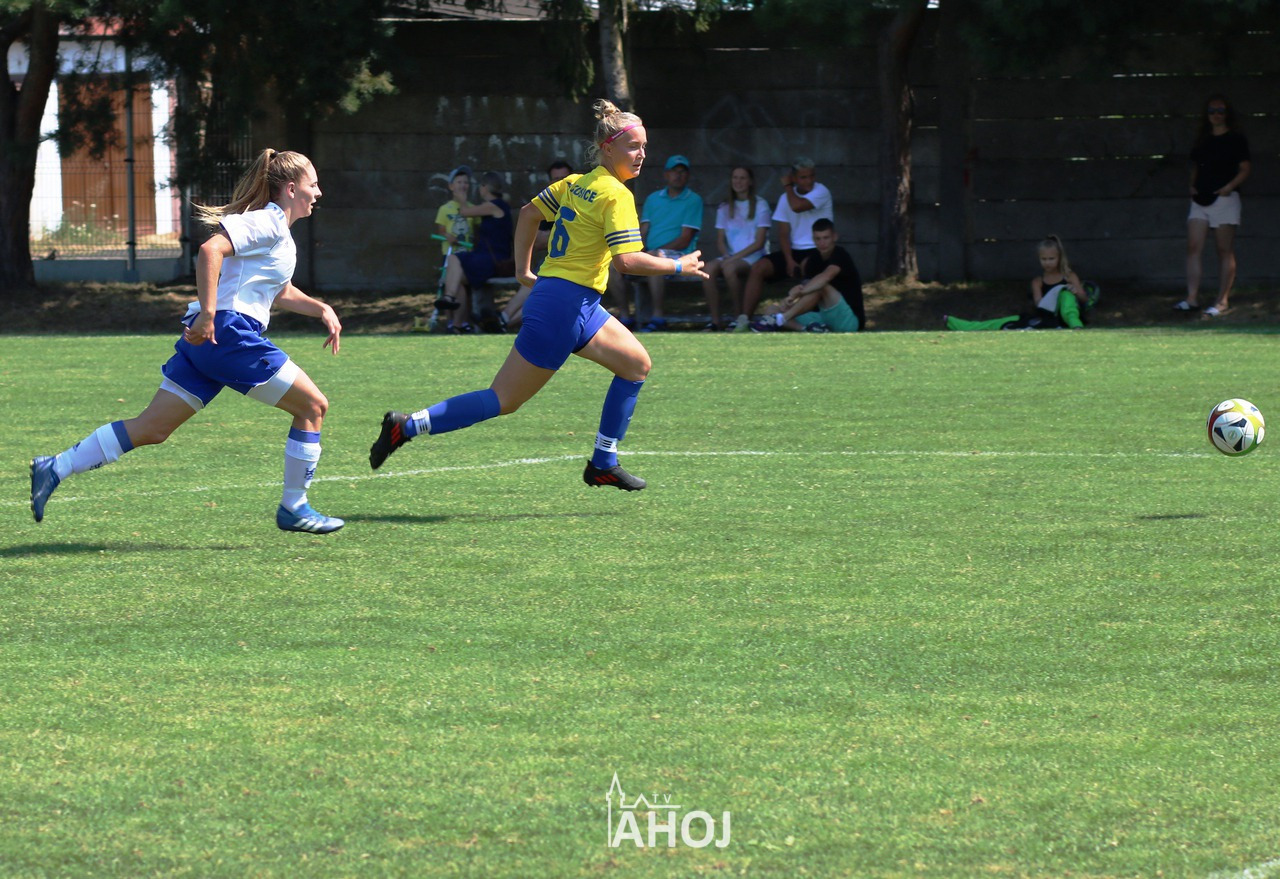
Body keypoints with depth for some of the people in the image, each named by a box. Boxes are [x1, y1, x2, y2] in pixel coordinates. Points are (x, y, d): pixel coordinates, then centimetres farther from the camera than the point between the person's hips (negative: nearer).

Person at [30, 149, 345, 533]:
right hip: (229, 332, -10)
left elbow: (281, 293, 38)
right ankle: (293, 508, 7)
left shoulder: (277, 230, 24)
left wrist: (321, 309, 24)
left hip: (204, 339, 10)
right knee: (313, 406, 0)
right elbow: (211, 249, -22)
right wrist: (207, 314, -28)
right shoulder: (268, 222, -8)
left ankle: (54, 469, 0)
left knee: (151, 428, 6)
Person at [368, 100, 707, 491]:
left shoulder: (576, 183, 11)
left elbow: (529, 212, 19)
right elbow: (626, 260, -23)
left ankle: (604, 464, 17)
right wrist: (677, 266, -10)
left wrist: (523, 270, 24)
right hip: (564, 307, -10)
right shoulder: (616, 195, -15)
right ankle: (407, 426, -5)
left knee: (637, 364, 15)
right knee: (504, 400, -6)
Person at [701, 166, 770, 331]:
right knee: (709, 268, -29)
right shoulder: (724, 208, 17)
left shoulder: (760, 205, 2)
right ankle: (715, 321, -30)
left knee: (729, 268, -36)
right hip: (730, 256, 4)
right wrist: (726, 255, -9)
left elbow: (759, 242, -5)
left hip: (752, 256, -4)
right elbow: (720, 240, 13)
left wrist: (734, 257, -14)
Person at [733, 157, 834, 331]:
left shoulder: (821, 192, -7)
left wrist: (787, 186, -5)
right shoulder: (786, 198, 8)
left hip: (817, 251, -5)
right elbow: (784, 234, 3)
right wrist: (789, 260, -13)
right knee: (758, 268, -17)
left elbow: (797, 206, -24)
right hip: (793, 250, 5)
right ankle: (744, 320, -22)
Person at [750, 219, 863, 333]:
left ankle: (779, 319, -38)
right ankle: (810, 329, -29)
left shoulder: (840, 255, -12)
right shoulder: (814, 260, 9)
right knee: (773, 309, -4)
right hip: (825, 318, 7)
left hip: (851, 320, -7)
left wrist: (797, 293, -41)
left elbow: (826, 276, -33)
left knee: (821, 286, -34)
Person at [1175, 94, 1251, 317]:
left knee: (1225, 250, -2)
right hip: (1200, 199, 6)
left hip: (1224, 198, -6)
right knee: (1194, 247, -5)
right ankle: (1192, 297, -7)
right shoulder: (1203, 140, 15)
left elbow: (1244, 169, -4)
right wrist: (1193, 185, 5)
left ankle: (1222, 300, 0)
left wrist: (1229, 186, -18)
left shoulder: (1236, 139, -1)